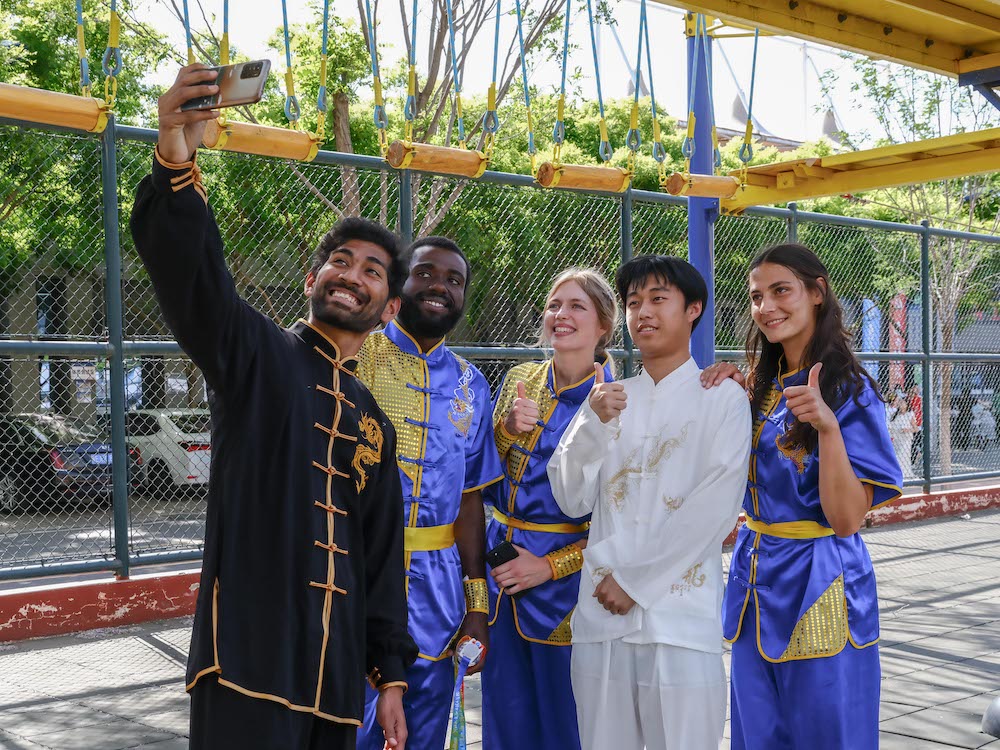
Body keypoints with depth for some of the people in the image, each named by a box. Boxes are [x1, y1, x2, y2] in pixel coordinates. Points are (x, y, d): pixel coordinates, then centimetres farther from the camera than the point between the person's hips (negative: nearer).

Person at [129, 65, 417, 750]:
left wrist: (391, 674, 15)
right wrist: (177, 160, -36)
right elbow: (189, 271, -19)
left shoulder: (375, 423, 16)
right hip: (248, 666, -5)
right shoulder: (258, 355, 1)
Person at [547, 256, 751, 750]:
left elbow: (713, 512, -8)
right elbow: (572, 500, 5)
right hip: (600, 616, 4)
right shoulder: (609, 398, 13)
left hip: (682, 619, -3)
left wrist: (633, 580, -9)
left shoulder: (723, 398, 1)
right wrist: (594, 425, -10)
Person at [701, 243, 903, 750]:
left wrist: (827, 425, -31)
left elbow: (847, 519, -19)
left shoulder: (849, 391, -12)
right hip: (756, 583, 6)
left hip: (820, 588, -6)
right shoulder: (759, 386, 7)